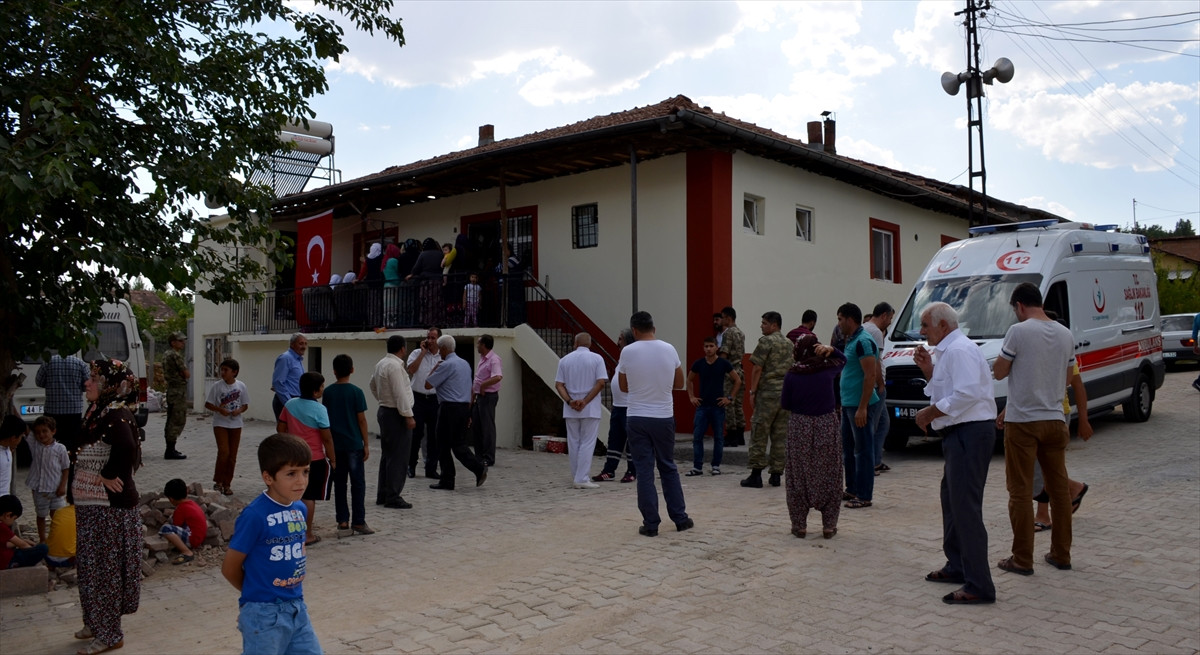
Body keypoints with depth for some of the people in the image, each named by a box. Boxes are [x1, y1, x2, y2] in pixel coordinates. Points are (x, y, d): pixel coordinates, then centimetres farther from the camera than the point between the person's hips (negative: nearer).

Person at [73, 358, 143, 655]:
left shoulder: (117, 414, -20)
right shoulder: (97, 412, 10)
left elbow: (126, 449, -36)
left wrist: (108, 475, -22)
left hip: (109, 505, -10)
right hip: (91, 503, 10)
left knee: (105, 565, 0)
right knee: (91, 564, 19)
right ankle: (97, 623, 34)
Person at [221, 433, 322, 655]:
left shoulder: (299, 509, 1)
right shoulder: (255, 515, -20)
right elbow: (230, 568, -11)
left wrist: (294, 593, 9)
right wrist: (257, 592, 4)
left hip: (297, 609, 6)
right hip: (264, 614, -6)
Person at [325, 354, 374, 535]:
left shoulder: (327, 392, 2)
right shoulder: (356, 392, -9)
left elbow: (325, 419, 7)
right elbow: (361, 420, -8)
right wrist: (366, 444, -1)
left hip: (335, 445, 3)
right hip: (354, 444, -3)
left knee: (339, 483, 10)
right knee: (358, 483, 4)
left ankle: (342, 522, 12)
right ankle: (359, 522, 5)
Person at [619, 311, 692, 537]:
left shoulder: (628, 352, -8)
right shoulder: (669, 349, -1)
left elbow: (624, 387, 4)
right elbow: (679, 383, 9)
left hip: (637, 418, -2)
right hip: (664, 417, 2)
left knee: (644, 471, 3)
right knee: (668, 468, 15)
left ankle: (651, 524, 5)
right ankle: (680, 519, 20)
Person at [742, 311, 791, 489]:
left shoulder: (766, 341, -8)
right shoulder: (789, 343, 15)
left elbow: (757, 368, -12)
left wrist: (753, 390, -6)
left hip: (768, 393, -7)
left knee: (759, 434, -1)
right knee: (780, 435, 8)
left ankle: (756, 474, -2)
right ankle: (776, 474, 10)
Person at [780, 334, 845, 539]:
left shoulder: (792, 374, -9)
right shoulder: (828, 368, -5)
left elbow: (785, 404, -1)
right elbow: (842, 360, 18)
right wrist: (831, 350, 0)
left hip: (800, 428, -1)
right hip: (827, 426, 1)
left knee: (799, 477, 8)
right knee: (828, 476, 9)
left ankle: (799, 525, 12)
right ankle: (829, 526, 13)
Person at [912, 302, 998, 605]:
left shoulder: (959, 350, -14)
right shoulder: (949, 350, 19)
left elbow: (966, 393, -26)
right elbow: (946, 392, 22)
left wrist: (930, 412, -18)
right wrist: (928, 370, 10)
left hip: (969, 434, -12)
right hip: (960, 434, 12)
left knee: (966, 508, -10)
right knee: (952, 501, 20)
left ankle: (979, 585, -6)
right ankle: (957, 566, 33)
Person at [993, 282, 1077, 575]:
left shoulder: (1019, 331, -13)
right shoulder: (1066, 334, 6)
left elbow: (999, 373, -7)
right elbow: (1066, 379, 14)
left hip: (1022, 422, -6)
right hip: (1055, 420, 6)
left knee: (1021, 492, 1)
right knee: (1059, 488, 13)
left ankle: (1022, 559, 6)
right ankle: (1061, 554, 22)